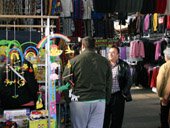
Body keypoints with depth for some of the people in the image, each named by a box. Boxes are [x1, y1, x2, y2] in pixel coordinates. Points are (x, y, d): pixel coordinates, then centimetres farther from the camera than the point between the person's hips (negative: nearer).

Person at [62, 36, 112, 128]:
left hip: (79, 101, -2)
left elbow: (65, 82, -3)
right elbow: (109, 85, 10)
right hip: (99, 101, 2)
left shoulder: (73, 61, -5)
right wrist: (106, 101, 19)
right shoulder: (105, 61, 5)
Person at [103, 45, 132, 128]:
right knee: (104, 118, 3)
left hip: (118, 96, -1)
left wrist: (124, 92, -6)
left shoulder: (124, 65, 2)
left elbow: (128, 80, 3)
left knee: (117, 119, 6)